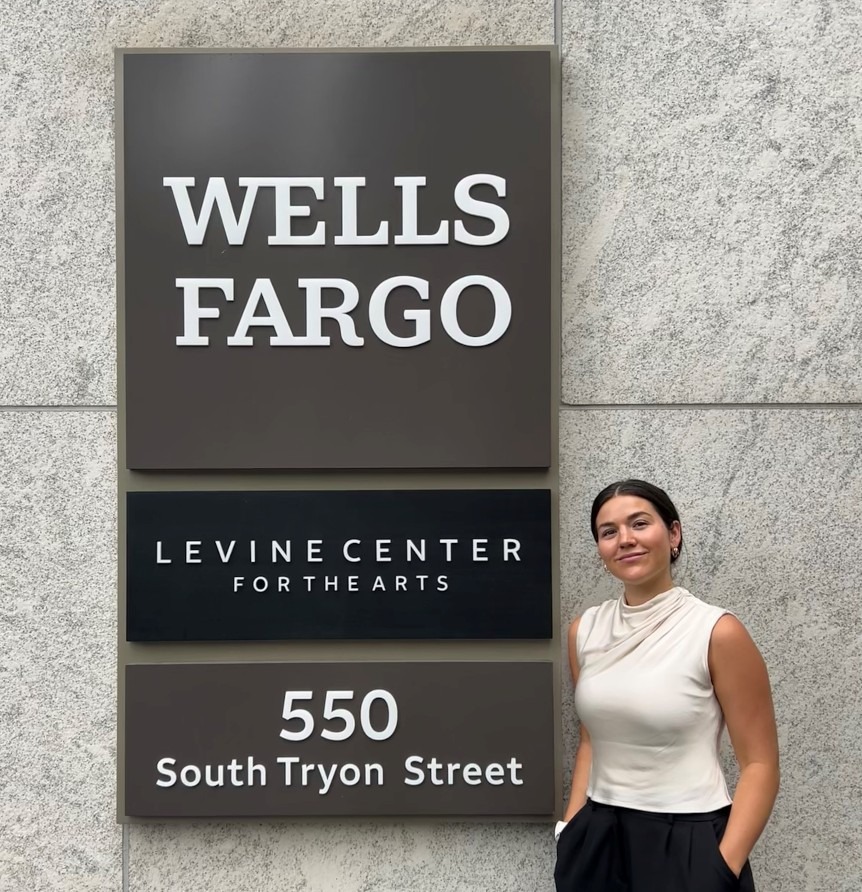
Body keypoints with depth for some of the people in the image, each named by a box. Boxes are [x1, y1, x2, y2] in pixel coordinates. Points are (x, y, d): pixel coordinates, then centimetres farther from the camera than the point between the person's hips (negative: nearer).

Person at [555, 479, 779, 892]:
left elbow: (760, 765, -11)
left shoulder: (717, 632, -12)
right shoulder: (584, 630, 2)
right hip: (598, 842, 5)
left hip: (689, 844, -5)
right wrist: (570, 831, 5)